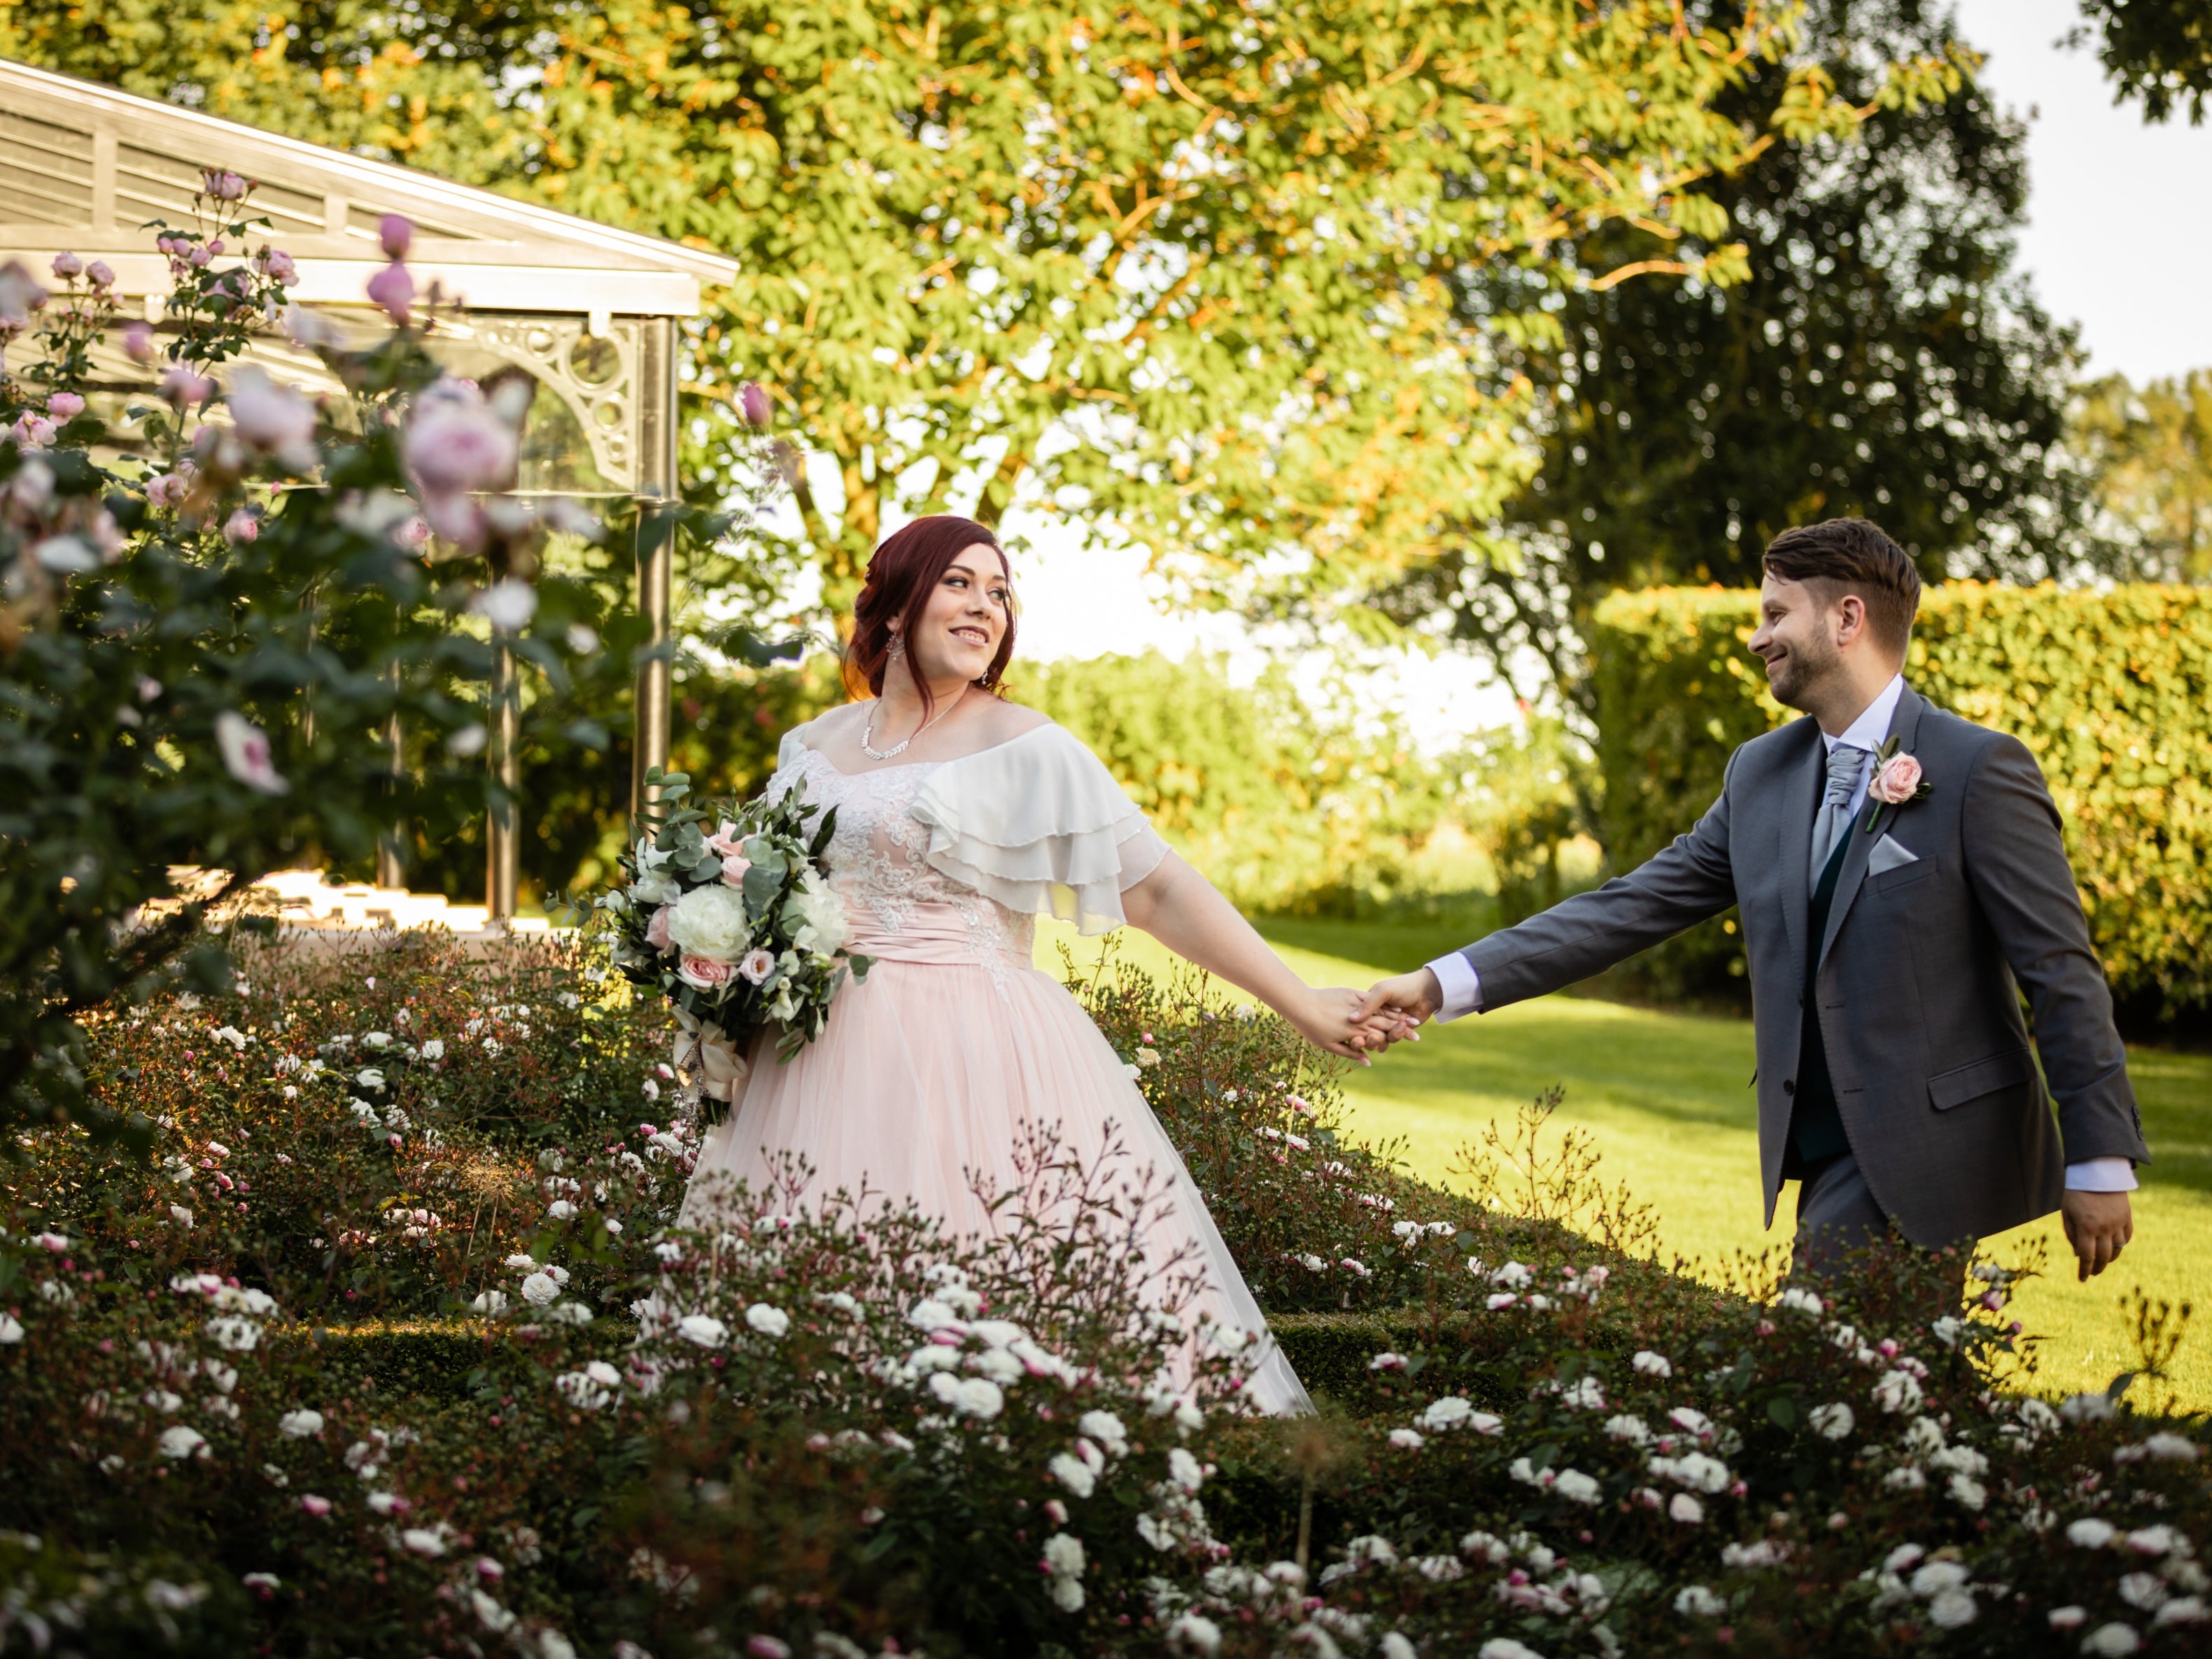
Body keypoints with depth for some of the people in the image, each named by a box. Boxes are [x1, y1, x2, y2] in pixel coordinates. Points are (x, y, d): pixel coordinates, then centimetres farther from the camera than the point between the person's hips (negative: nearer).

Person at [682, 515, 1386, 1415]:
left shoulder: (1028, 750, -1)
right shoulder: (814, 747, 14)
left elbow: (1159, 891, -3)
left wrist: (1302, 1005, -8)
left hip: (977, 1064, -4)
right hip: (826, 1064, 4)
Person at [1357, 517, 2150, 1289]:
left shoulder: (1980, 769, -9)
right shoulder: (1761, 774, 11)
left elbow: (2063, 973, -8)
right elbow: (1633, 907, 9)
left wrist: (2101, 1161, -10)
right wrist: (1445, 982, 1)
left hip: (1949, 1159, -6)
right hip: (1834, 1162, 6)